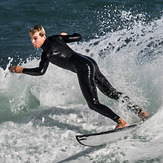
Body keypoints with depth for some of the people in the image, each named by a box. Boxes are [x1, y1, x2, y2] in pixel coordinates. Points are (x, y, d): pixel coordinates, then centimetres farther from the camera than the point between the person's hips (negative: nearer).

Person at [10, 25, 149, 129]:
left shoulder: (48, 49, -12)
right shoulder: (55, 38, 12)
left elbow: (41, 71, -21)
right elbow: (78, 37, 20)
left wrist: (21, 70, -10)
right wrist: (65, 36, 39)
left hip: (84, 68, -9)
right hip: (90, 63, 9)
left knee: (93, 104, -12)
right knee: (111, 93, 13)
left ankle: (121, 122, -19)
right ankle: (139, 111, 13)